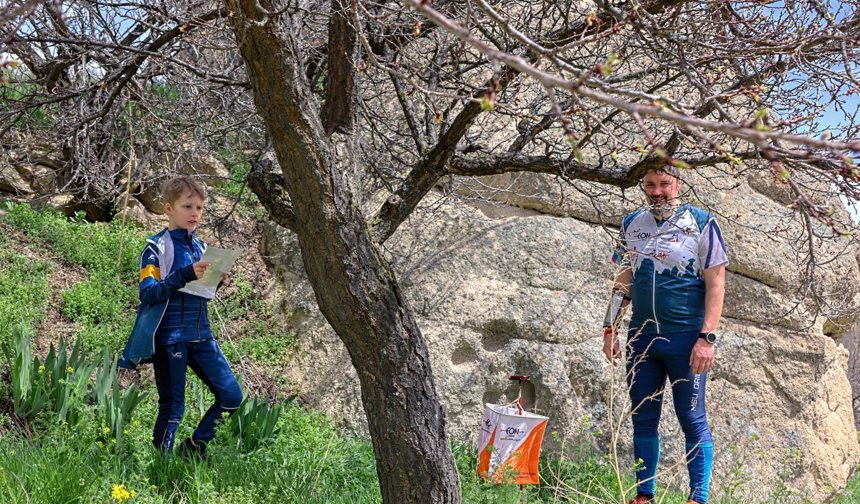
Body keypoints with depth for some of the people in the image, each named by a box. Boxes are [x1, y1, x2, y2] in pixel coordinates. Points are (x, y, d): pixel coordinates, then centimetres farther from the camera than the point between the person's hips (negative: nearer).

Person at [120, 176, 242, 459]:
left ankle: (195, 446, 20)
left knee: (232, 397, 3)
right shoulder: (158, 247, -6)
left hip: (200, 335, 6)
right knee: (172, 407, 0)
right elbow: (147, 292, -16)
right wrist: (186, 274, -26)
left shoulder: (199, 247, 13)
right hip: (169, 337, -6)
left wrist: (215, 282, -1)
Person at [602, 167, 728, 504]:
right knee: (643, 421, 9)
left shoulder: (701, 223, -3)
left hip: (685, 339, -5)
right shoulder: (631, 224, 11)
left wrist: (707, 338, -14)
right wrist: (610, 329, 10)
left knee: (692, 419, 0)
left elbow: (715, 284, -7)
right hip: (642, 337, 5)